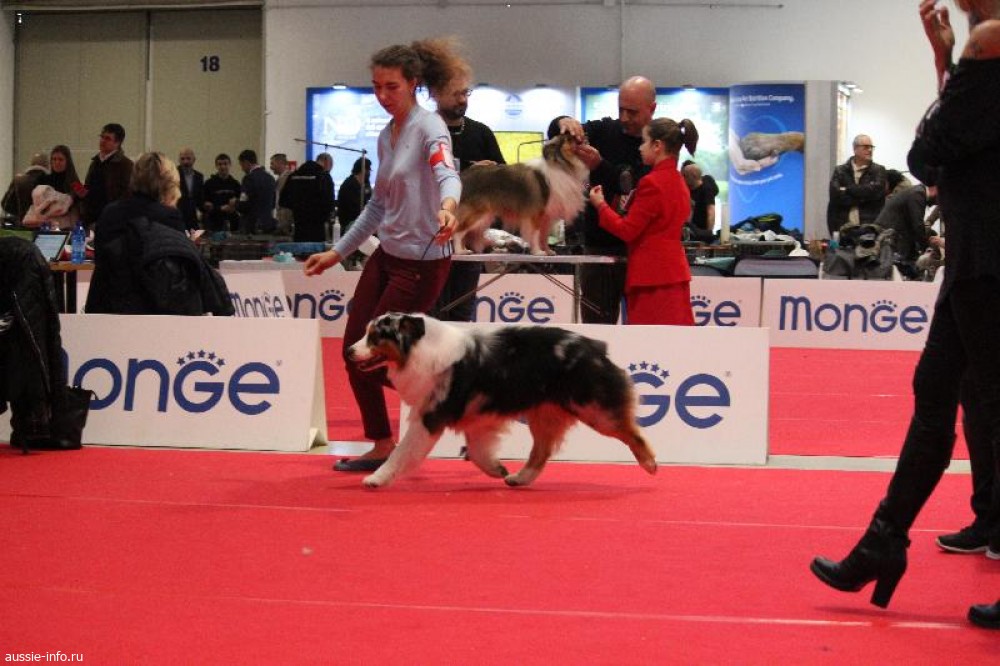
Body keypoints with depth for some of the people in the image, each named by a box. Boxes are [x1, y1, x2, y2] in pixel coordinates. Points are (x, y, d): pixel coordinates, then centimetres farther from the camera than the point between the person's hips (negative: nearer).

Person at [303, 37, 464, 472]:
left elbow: (447, 173, -34)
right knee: (353, 350, 8)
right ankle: (382, 446, 19)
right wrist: (338, 252, 21)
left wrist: (447, 205, -57)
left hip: (421, 264, -9)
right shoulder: (387, 136, 10)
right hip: (386, 256, 9)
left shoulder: (429, 127, -13)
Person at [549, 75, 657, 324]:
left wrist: (600, 166, -26)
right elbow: (555, 134, 6)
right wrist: (563, 122, -17)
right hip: (600, 246, 3)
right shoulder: (605, 131, 6)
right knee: (597, 323, 6)